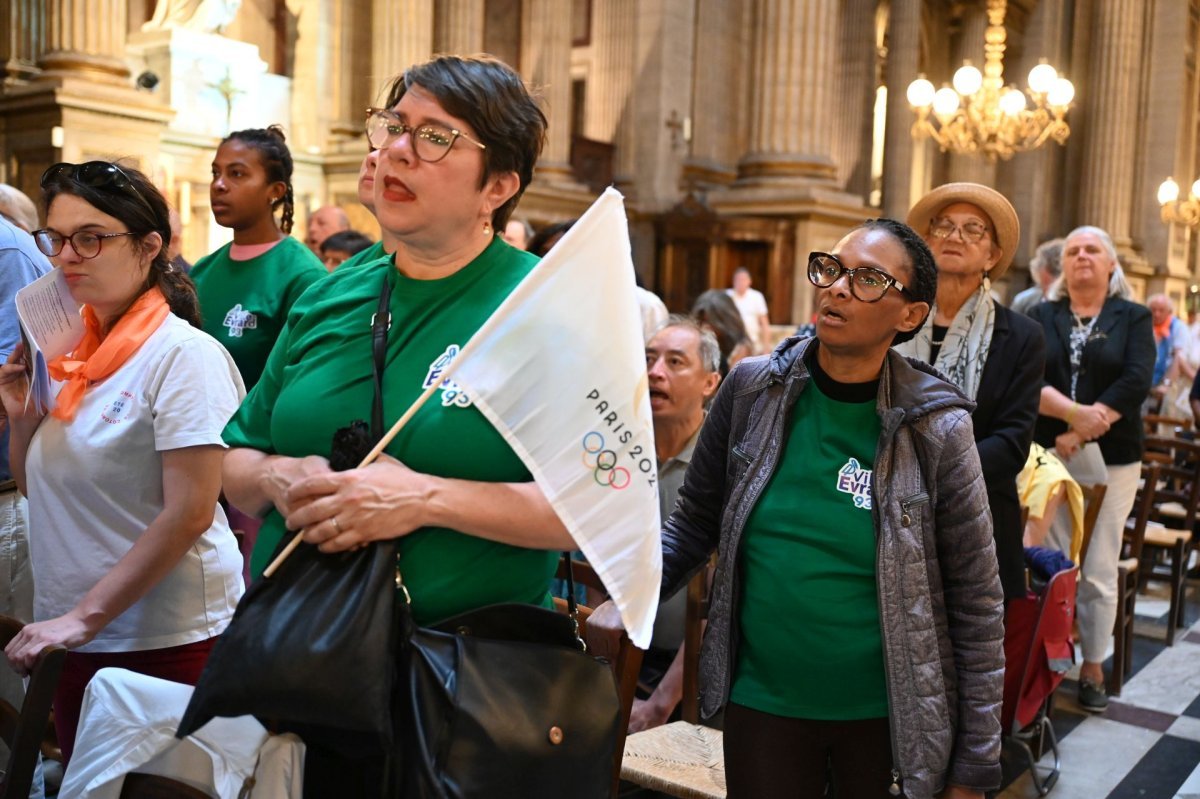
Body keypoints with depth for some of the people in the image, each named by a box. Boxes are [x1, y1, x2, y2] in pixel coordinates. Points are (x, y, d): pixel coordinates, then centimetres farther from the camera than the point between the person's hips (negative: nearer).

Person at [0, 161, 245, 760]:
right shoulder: (67, 350, 7)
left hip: (165, 641, -7)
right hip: (70, 635, 7)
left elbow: (189, 513, -19)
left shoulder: (182, 353, -14)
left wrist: (86, 616, -19)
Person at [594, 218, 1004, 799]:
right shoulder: (752, 388, -6)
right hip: (762, 703, 2)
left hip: (886, 713, -1)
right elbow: (695, 522, 4)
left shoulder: (934, 427, -12)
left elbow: (976, 606, -6)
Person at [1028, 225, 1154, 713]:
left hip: (1110, 461, 0)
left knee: (1098, 572, 4)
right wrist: (1073, 412, -21)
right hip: (1047, 457, 1)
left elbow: (1135, 383, -9)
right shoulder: (1042, 317, 8)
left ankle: (1093, 668, 18)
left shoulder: (1133, 318, 6)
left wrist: (1079, 435, -16)